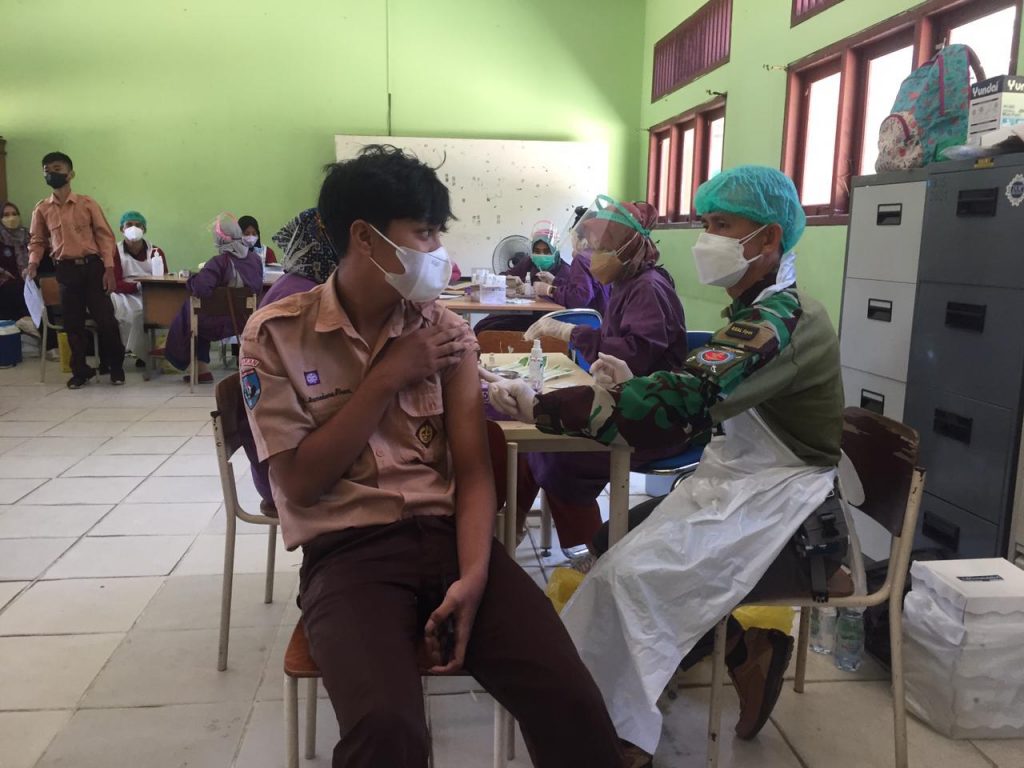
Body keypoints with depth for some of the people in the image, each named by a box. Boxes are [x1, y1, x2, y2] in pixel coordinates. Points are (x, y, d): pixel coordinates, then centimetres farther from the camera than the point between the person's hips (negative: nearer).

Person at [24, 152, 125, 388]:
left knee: (105, 319, -3)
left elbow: (104, 236, 0)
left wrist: (109, 269, -8)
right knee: (73, 323, 5)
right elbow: (37, 241, 14)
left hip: (92, 266, -2)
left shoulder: (87, 204, 0)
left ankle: (116, 367, 13)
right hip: (65, 270, 2)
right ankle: (80, 371, 16)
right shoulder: (41, 209, 6)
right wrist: (33, 264, -5)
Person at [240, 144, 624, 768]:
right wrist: (387, 379, -8)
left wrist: (473, 576, -14)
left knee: (571, 702, -18)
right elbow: (300, 484, -5)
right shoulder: (276, 335, 0)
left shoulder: (447, 331, 9)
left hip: (447, 533, 3)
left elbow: (473, 470, 3)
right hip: (348, 550, -2)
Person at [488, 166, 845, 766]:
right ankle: (740, 647, 10)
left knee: (632, 573, -21)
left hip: (781, 515, -9)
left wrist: (540, 407, -33)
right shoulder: (760, 310, 10)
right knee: (616, 538, 0)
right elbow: (704, 404, 10)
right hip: (741, 487, 9)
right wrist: (632, 388, -8)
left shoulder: (782, 318, -21)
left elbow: (681, 404, -34)